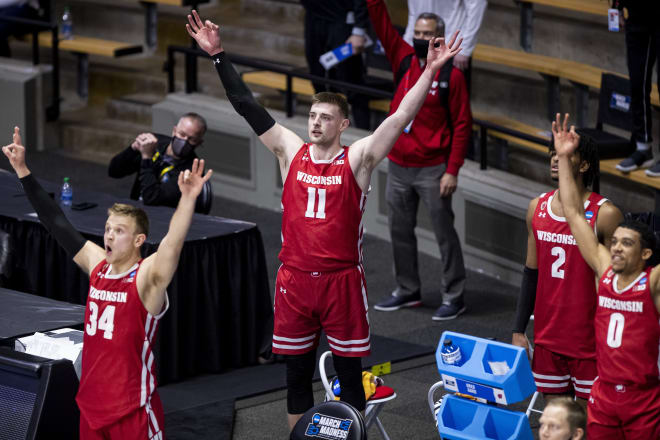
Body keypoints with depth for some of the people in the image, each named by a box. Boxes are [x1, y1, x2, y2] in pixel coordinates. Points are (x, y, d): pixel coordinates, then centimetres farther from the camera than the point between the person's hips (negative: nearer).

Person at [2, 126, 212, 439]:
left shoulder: (147, 278, -13)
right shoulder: (97, 265, 4)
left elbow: (173, 244, -31)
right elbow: (57, 224, 9)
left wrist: (187, 199, -48)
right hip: (92, 405, 6)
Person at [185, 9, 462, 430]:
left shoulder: (357, 159, -3)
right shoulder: (291, 151, 5)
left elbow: (401, 118, -11)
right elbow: (249, 108, 4)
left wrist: (431, 70, -21)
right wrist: (219, 55, 0)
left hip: (342, 280, -3)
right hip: (295, 280, 3)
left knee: (350, 373, 4)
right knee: (297, 372, 10)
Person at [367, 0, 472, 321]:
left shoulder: (451, 75, -8)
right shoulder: (403, 61, 4)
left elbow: (462, 125, -8)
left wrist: (452, 171, -12)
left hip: (433, 170, -5)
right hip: (398, 166, 5)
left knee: (444, 232, 0)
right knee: (400, 230, 13)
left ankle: (453, 297, 6)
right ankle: (407, 291, 26)